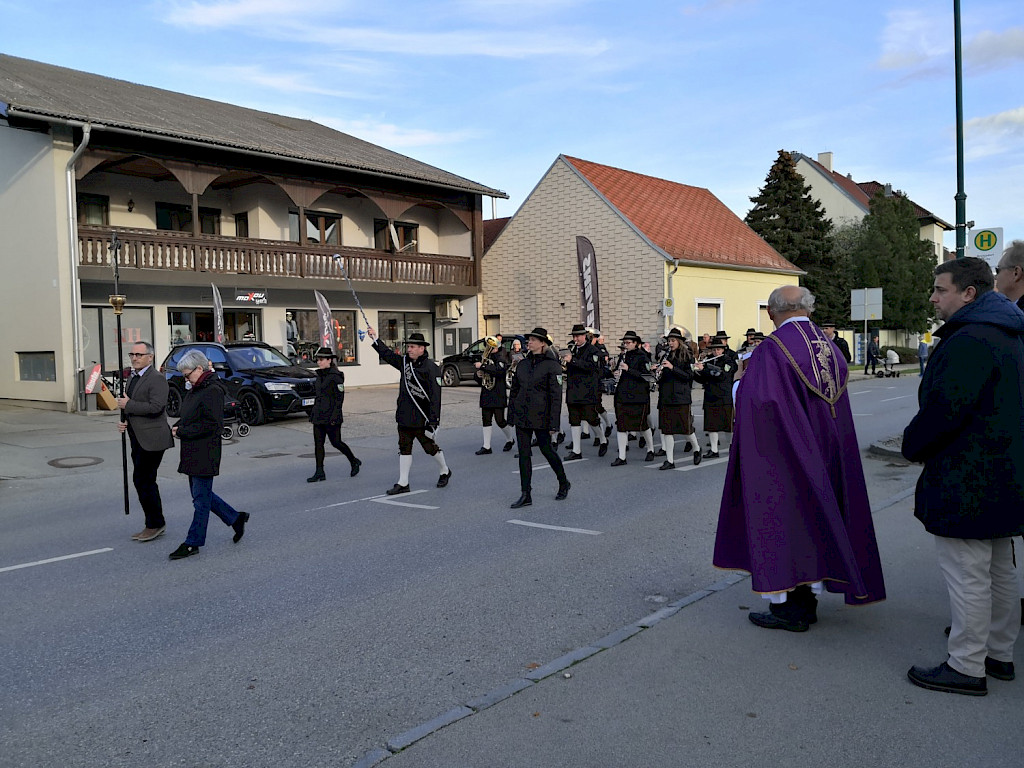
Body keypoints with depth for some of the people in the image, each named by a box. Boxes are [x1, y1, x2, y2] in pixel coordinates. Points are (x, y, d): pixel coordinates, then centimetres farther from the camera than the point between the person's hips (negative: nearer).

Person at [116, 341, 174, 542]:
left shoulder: (157, 378, -13)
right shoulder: (133, 378, 17)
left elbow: (156, 407, -24)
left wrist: (128, 405, -16)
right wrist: (123, 421, 6)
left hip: (151, 439, -10)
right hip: (138, 439, 10)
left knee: (142, 480, -8)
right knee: (145, 482, 13)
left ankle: (155, 524, 2)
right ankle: (155, 524, 22)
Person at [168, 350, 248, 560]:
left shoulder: (213, 391, -16)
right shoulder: (194, 389, 14)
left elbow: (213, 424, -21)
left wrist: (183, 432, -18)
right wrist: (178, 426, 4)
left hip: (205, 454, -10)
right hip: (192, 453, 10)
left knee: (201, 498, -1)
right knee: (202, 495, 16)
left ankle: (193, 543, 6)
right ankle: (236, 518, 29)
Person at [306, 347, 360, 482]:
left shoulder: (335, 377, -12)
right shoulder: (320, 376, 12)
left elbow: (340, 398, -15)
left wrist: (334, 416, -19)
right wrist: (313, 413, 17)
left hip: (331, 417, -8)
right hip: (318, 416, 8)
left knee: (336, 442, 2)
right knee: (318, 443, 3)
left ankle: (354, 462, 23)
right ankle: (319, 472, 5)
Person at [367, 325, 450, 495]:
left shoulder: (430, 368, -15)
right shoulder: (405, 362, 8)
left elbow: (435, 396, -18)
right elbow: (388, 354, 21)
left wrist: (433, 421, -22)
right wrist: (375, 338, 15)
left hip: (421, 418, -7)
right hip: (404, 416, 7)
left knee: (430, 447, 8)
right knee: (404, 448, 8)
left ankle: (445, 471, 31)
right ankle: (403, 483, 12)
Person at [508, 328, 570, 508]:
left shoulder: (551, 365, -9)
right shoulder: (523, 364, 9)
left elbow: (556, 395, -11)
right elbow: (514, 390, 15)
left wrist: (554, 422, -14)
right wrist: (511, 415, 11)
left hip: (540, 416, -5)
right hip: (522, 415, 6)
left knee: (547, 449, 5)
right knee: (523, 453, 3)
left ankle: (564, 483, 29)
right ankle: (526, 495, 7)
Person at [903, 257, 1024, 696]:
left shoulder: (970, 340, -20)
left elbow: (945, 408, -26)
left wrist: (913, 445, -8)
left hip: (966, 483, -11)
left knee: (966, 575, -2)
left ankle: (966, 668, 7)